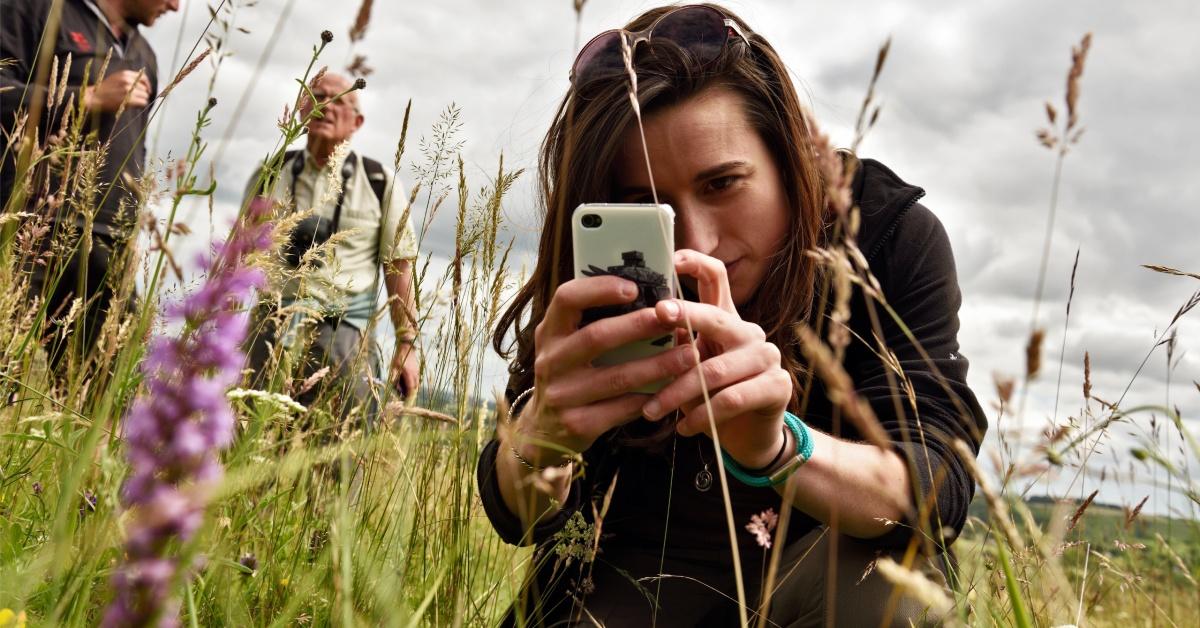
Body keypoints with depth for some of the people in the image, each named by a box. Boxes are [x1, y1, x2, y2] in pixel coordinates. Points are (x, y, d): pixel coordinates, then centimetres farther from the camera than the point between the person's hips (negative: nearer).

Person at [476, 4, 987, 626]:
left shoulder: (893, 235, -19)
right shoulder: (606, 283, -15)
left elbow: (935, 493, -28)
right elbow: (519, 516, -20)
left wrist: (775, 445, -49)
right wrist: (541, 436, -44)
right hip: (648, 569, 1)